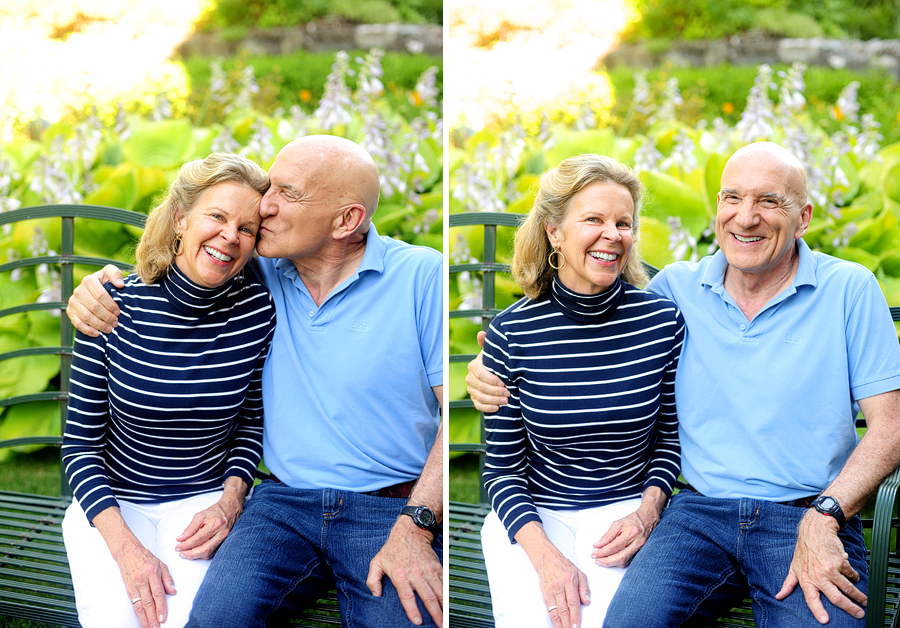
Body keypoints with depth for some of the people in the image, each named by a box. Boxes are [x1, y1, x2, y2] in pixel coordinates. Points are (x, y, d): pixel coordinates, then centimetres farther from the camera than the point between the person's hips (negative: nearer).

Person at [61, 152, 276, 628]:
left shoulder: (258, 311, -10)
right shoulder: (113, 309, -15)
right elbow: (80, 445, -9)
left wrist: (230, 501, -10)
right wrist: (126, 546, -20)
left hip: (204, 499, 1)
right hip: (112, 501, 0)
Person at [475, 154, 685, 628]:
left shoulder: (663, 322, -6)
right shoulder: (511, 334, -9)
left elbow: (671, 435, 8)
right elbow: (502, 469, -5)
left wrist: (647, 513, -9)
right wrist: (545, 555, -19)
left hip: (624, 511, 1)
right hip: (532, 515, 0)